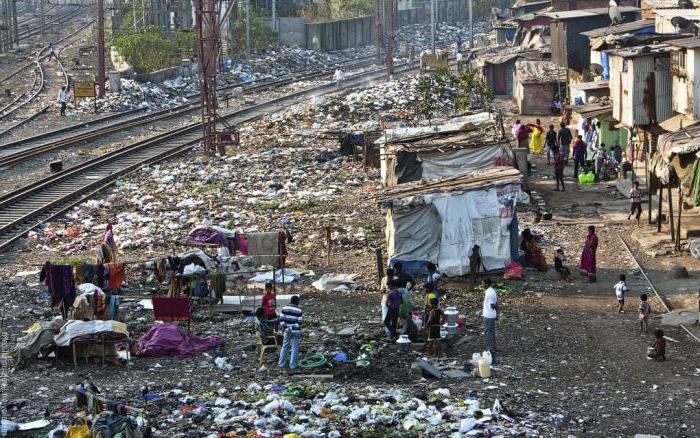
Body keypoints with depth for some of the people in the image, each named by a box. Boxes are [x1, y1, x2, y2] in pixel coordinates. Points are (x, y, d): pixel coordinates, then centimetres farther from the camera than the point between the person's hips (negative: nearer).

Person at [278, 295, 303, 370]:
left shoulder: (285, 308, -1)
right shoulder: (299, 310, -12)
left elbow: (281, 319, -6)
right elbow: (300, 322, -14)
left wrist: (283, 327, -6)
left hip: (287, 331, 4)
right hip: (296, 331, -4)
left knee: (284, 347, 14)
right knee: (294, 348, 4)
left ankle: (281, 364, 16)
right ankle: (292, 365, 5)